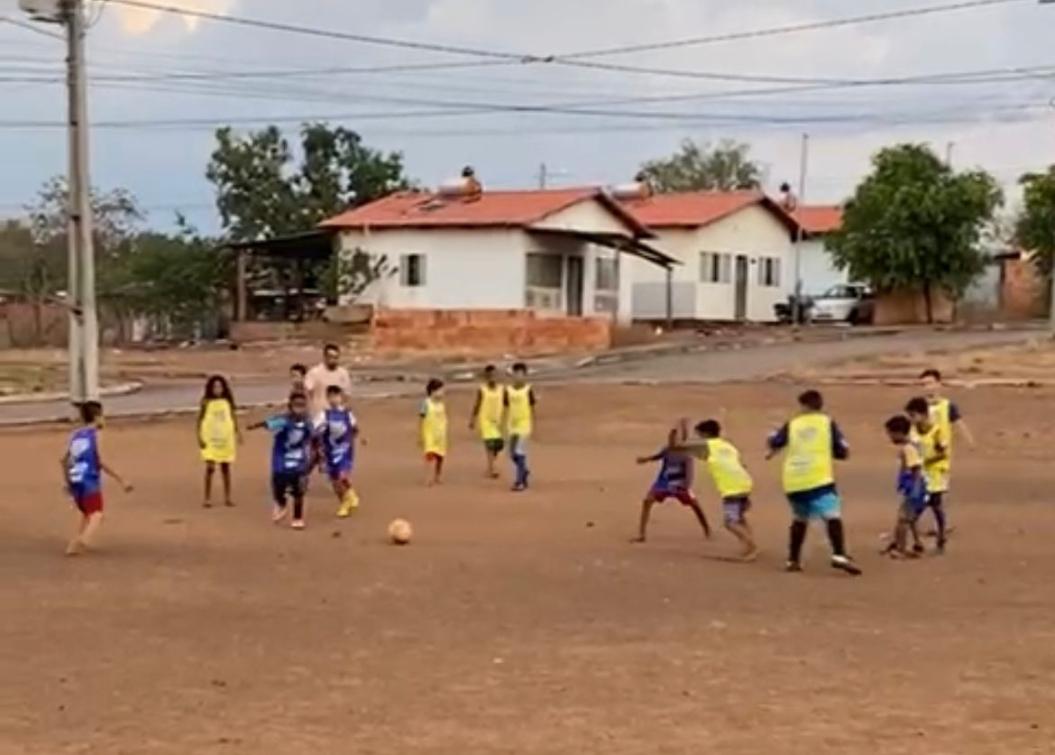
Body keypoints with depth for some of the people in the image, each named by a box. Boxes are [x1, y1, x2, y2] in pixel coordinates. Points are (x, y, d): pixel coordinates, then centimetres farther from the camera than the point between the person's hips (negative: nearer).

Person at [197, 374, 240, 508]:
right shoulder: (206, 402, -6)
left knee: (225, 467, 9)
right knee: (210, 468, -10)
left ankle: (227, 497, 18)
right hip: (210, 440, -3)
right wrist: (199, 437, -7)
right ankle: (207, 498, 0)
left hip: (226, 439, 3)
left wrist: (237, 432, 4)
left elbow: (233, 417, 9)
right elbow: (200, 419, -2)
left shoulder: (228, 401, 0)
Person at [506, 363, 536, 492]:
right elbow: (507, 409, 8)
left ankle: (520, 481, -7)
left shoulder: (528, 390, -6)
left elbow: (532, 409, -2)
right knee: (512, 454, 9)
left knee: (520, 453, -12)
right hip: (512, 426, 5)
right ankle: (524, 471, 35)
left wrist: (533, 426, -3)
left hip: (524, 425, -5)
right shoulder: (508, 390, 4)